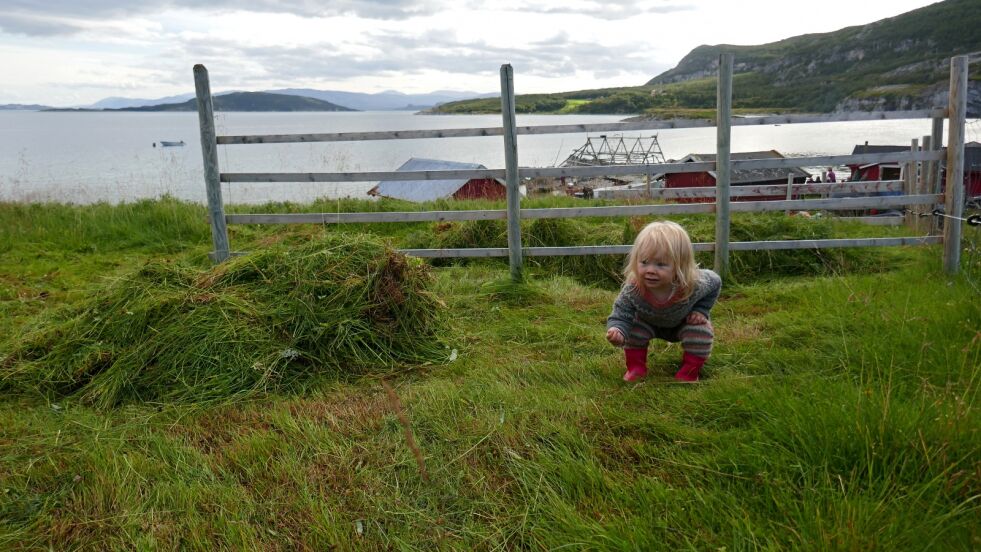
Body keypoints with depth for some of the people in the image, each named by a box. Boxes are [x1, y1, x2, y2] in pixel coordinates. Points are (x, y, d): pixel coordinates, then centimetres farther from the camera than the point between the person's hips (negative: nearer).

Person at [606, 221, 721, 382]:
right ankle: (636, 368, 3)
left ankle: (689, 373, -2)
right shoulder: (632, 290, -41)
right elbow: (621, 316, -35)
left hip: (685, 322, -1)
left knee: (701, 332, -23)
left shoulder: (694, 285, -38)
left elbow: (715, 282, -16)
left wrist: (701, 310, -22)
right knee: (634, 327, -20)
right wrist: (618, 332, -59)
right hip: (649, 322, 1)